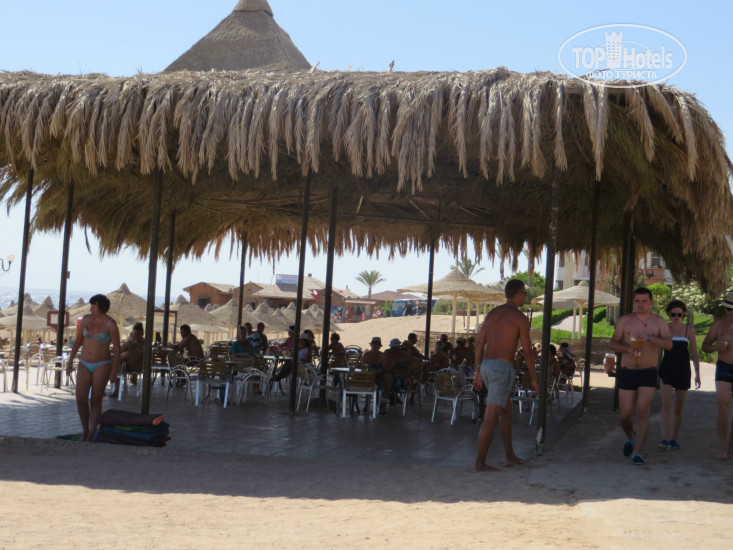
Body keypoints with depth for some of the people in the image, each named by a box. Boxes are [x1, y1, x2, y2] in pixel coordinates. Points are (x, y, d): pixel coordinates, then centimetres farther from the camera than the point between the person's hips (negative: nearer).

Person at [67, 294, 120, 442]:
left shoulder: (110, 325, -9)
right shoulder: (86, 320, 3)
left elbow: (117, 349, -8)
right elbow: (77, 341, 12)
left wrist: (114, 371, -12)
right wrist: (70, 361, 9)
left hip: (102, 366, -4)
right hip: (84, 364, 4)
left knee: (96, 401, -1)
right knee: (81, 398, -7)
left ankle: (92, 435, 5)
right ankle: (85, 430, 13)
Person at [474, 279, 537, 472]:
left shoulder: (492, 314, 12)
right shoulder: (520, 318, -8)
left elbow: (479, 345, 13)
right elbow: (528, 352, -8)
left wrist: (478, 371, 20)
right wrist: (533, 378, 2)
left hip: (487, 367, 8)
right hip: (503, 369, -8)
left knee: (507, 410, 22)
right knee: (491, 418, -6)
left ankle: (509, 455, 26)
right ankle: (479, 463, -5)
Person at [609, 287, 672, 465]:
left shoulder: (659, 322, 2)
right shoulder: (625, 320, 4)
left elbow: (668, 344, -11)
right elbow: (613, 343, 5)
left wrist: (649, 338, -27)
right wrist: (626, 348, -16)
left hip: (648, 373, -1)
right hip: (627, 372, 1)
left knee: (643, 412, -13)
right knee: (625, 414, 1)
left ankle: (637, 452, -10)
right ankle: (630, 437, 34)